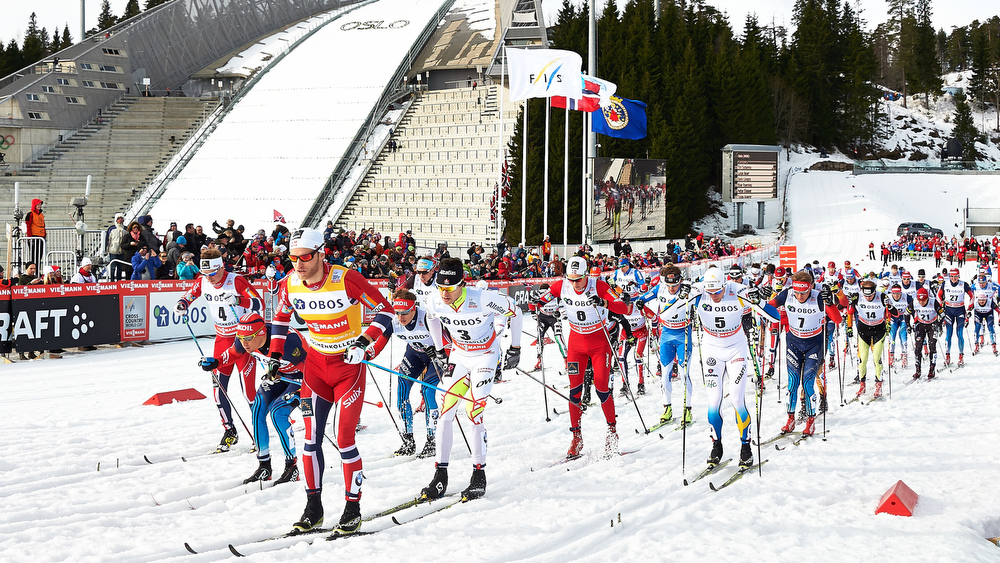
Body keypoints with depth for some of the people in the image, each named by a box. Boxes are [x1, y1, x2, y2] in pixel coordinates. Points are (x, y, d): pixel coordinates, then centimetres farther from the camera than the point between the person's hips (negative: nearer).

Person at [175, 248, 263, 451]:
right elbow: (189, 295, 13)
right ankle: (230, 431, 13)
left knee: (248, 389, -11)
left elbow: (259, 305, -23)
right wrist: (182, 304, -10)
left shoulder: (236, 281, -19)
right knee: (218, 386, -1)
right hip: (222, 339, 6)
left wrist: (237, 300, -39)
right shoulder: (202, 282, -4)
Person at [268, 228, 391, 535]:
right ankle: (313, 507, 13)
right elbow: (280, 318, 13)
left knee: (344, 439, -7)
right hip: (316, 364, 4)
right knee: (312, 438, 1)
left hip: (348, 364, -4)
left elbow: (384, 310, -13)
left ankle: (353, 508, 6)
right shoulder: (289, 285, -8)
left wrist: (363, 341, -24)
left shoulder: (346, 279, -22)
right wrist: (275, 356, 7)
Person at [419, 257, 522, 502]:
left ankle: (479, 475, -4)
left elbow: (515, 312, -13)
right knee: (445, 410, -5)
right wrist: (439, 351, 14)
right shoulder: (434, 303, -16)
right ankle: (440, 475, 1)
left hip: (485, 356, -5)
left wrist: (515, 348, -5)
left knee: (473, 411, -16)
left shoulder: (482, 299, -30)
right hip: (458, 355, 5)